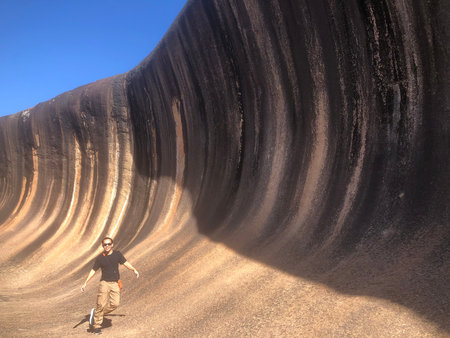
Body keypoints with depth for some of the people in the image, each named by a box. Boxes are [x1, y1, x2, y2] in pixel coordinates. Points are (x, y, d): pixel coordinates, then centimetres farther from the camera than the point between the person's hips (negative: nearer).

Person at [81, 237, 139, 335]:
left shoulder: (117, 254, 4)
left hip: (115, 283, 2)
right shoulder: (100, 258, -1)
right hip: (104, 282, -2)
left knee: (115, 303, -9)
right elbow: (93, 270, 4)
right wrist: (85, 283, 0)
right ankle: (97, 326, 8)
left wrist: (134, 270, 8)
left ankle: (95, 313, 12)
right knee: (101, 304, -7)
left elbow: (125, 263, 15)